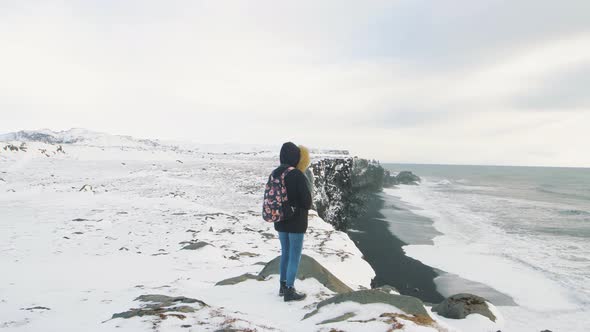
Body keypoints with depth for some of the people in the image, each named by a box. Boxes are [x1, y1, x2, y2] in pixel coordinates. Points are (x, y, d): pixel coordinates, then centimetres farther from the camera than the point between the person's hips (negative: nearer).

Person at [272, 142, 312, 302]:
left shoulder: (275, 173, -1)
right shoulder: (298, 175, -21)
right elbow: (307, 201, -18)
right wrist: (304, 207, 3)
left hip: (280, 221, 7)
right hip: (296, 222, -7)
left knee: (285, 253, 20)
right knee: (295, 255, 5)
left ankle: (283, 285, 31)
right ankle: (289, 291, 12)